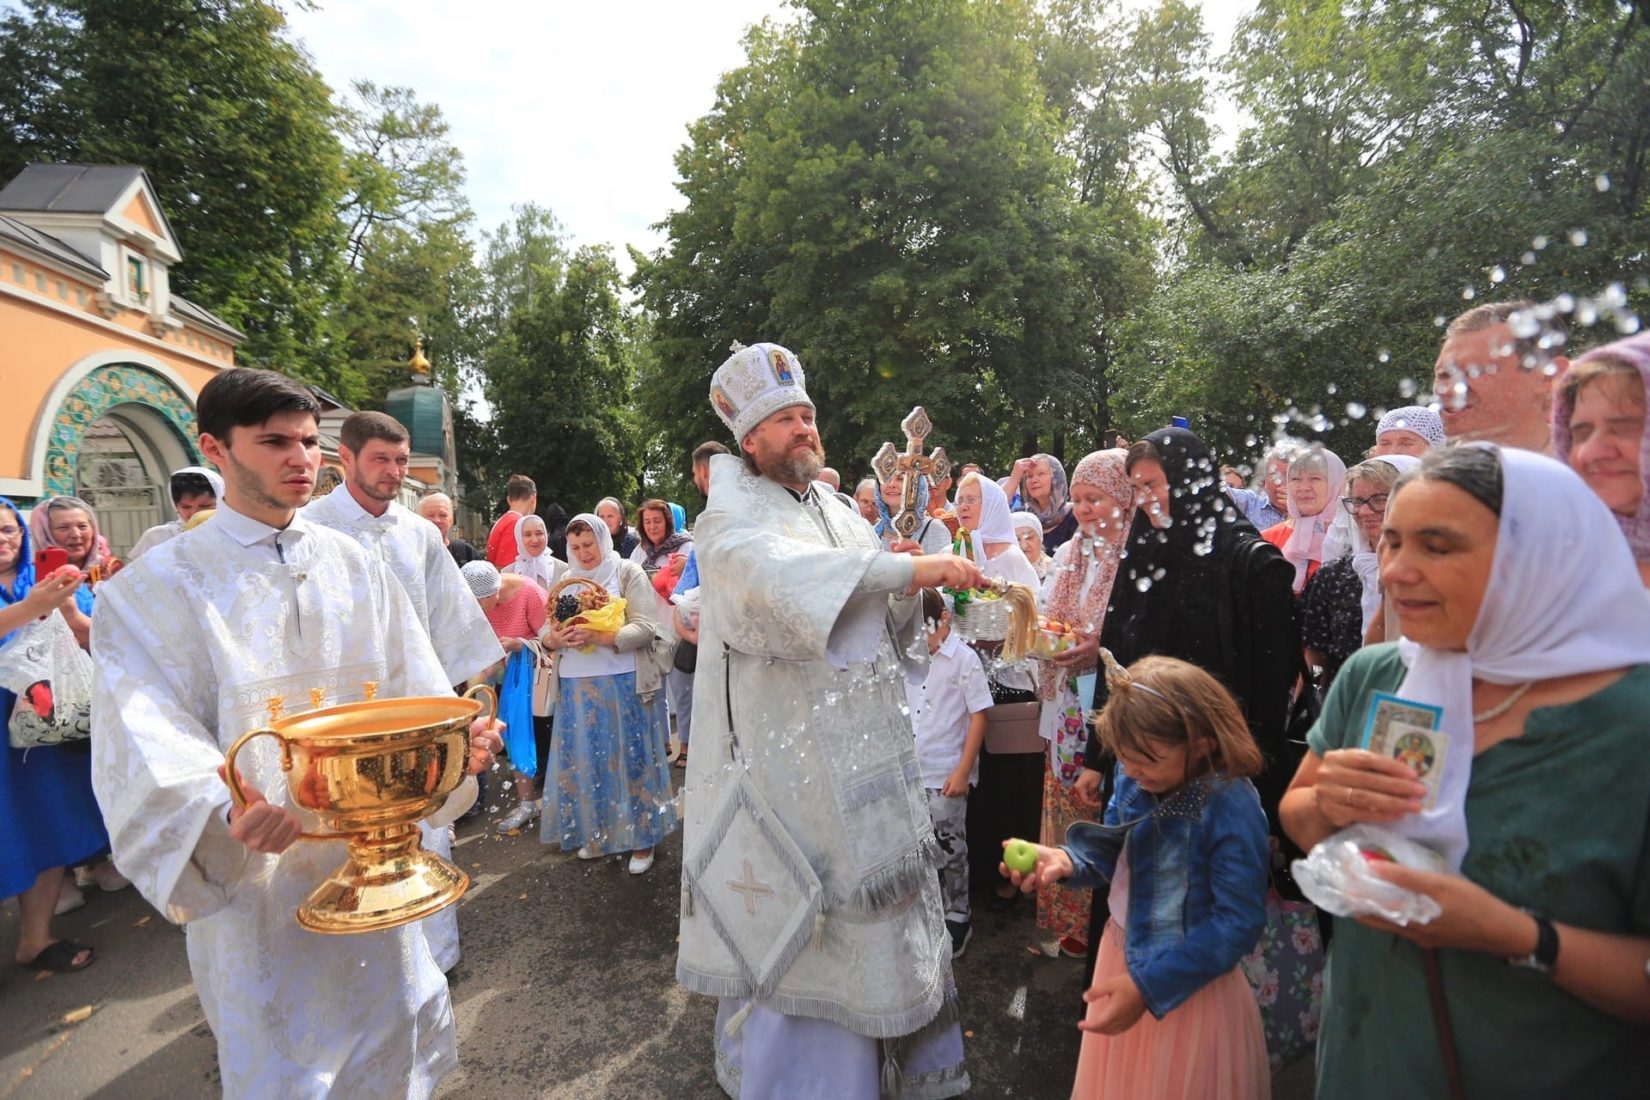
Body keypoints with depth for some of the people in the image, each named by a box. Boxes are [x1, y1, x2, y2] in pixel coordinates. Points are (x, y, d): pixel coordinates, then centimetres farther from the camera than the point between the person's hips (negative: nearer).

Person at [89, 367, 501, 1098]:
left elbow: (416, 690, 2)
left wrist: (458, 739, -18)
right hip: (253, 880, -3)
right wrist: (227, 811, -35)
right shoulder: (155, 588, -7)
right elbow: (149, 743, -16)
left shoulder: (355, 566, 4)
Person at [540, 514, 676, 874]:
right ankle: (593, 833, 27)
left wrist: (599, 637, -26)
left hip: (622, 683, -4)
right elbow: (547, 631, 9)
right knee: (585, 760, 10)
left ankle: (641, 838, 14)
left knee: (630, 758, 2)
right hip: (576, 686, 4)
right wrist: (553, 639, -15)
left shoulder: (628, 572, -2)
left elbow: (644, 628, -12)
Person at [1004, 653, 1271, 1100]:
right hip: (1123, 956, 6)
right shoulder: (1135, 779, -9)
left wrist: (1148, 984, -26)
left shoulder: (1233, 810, -29)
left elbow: (1238, 923, -25)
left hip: (1186, 987, -6)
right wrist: (1065, 860, -20)